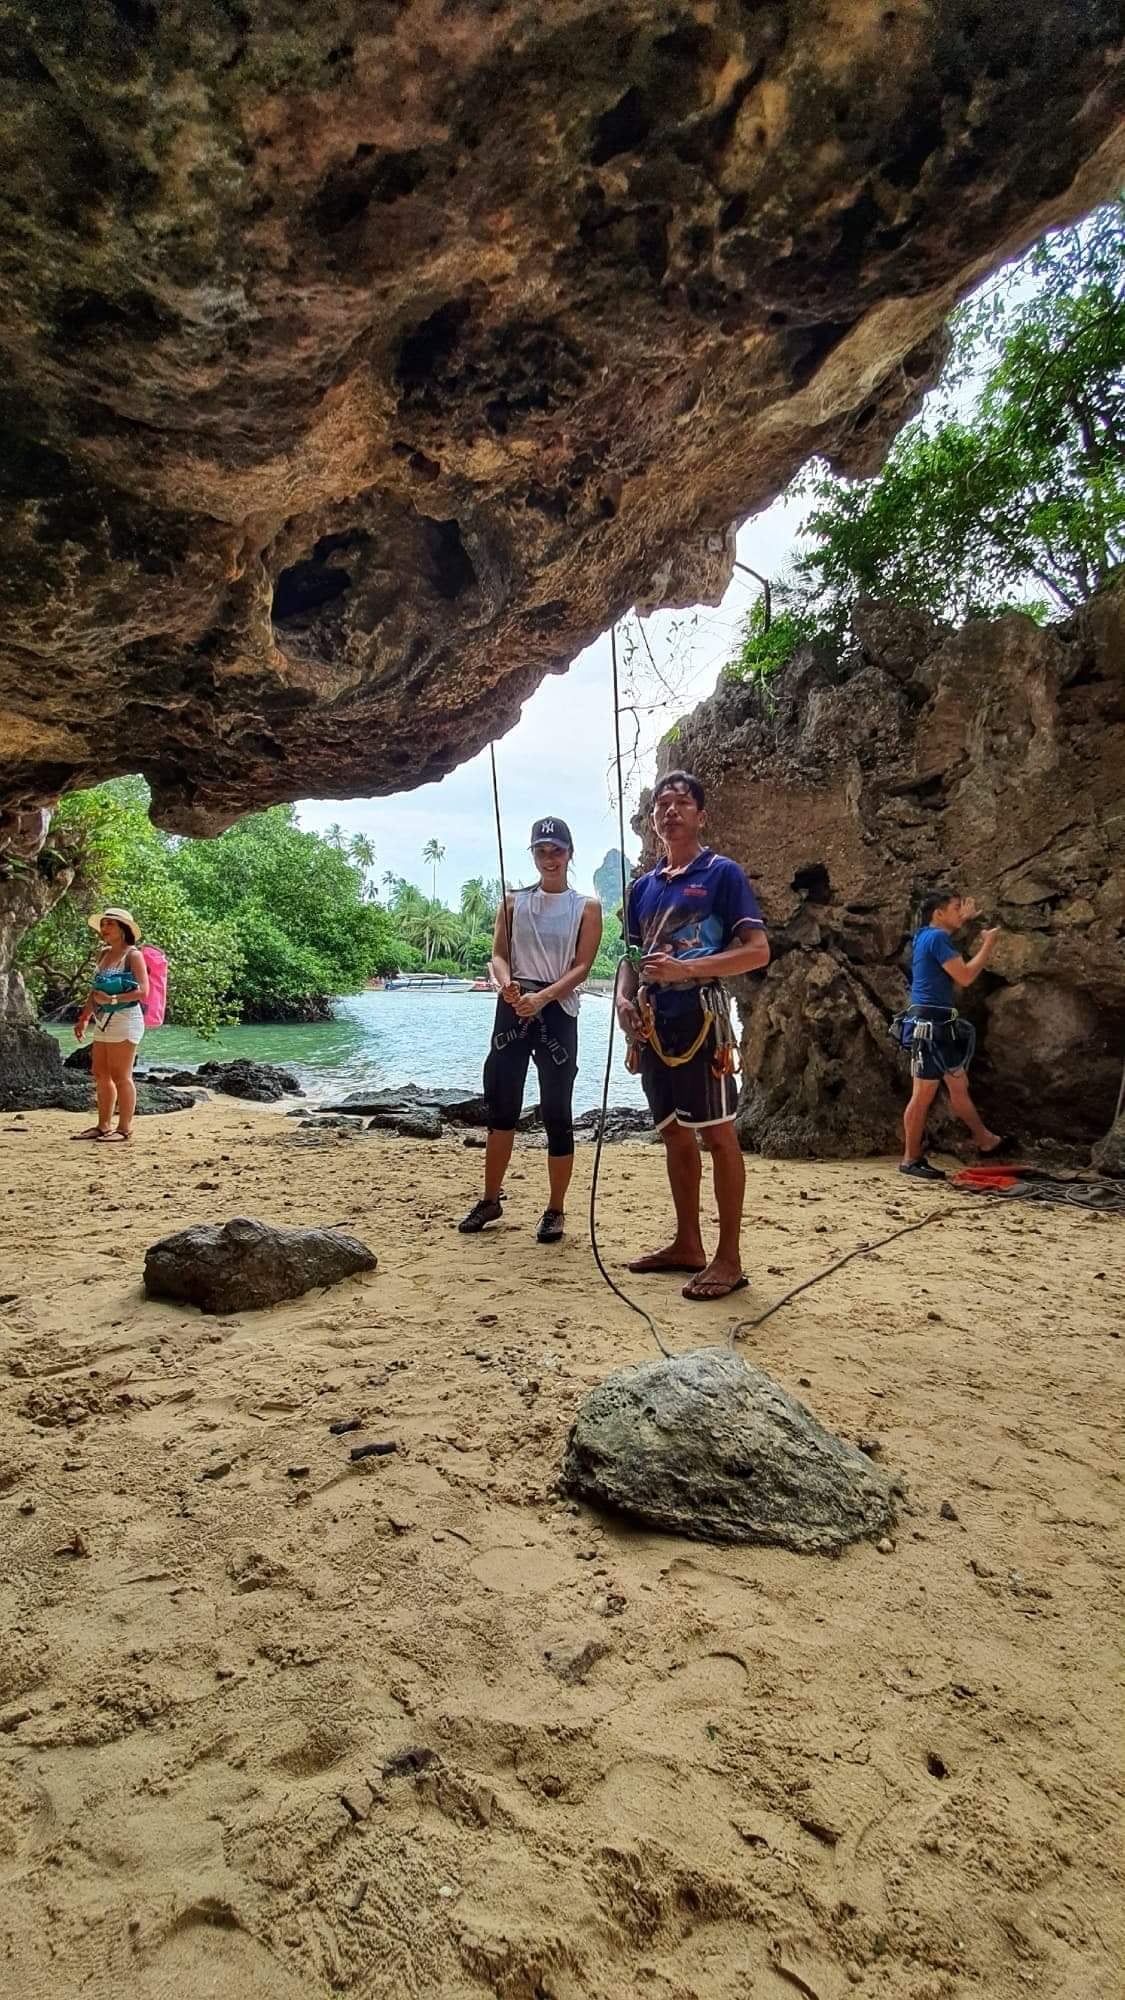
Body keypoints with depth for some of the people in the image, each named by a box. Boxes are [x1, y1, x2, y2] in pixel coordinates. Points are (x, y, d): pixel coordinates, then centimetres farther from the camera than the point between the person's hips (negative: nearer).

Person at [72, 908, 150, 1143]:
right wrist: (84, 1018, 16)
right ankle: (103, 1126, 19)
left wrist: (112, 999, -19)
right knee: (101, 1075, 11)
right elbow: (95, 990, 20)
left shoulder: (133, 955, -6)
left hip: (125, 1019, -8)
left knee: (121, 1076, -4)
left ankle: (125, 1128, 2)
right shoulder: (103, 954, 15)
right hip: (103, 1022, 8)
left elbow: (142, 991, -13)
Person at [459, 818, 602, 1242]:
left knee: (557, 1113, -1)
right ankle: (490, 1199, 19)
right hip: (513, 1008, 3)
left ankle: (555, 1210, 10)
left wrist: (542, 997, -20)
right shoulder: (513, 901, 12)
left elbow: (582, 967, -6)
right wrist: (505, 983, -19)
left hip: (558, 1012, -2)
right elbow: (498, 955, 4)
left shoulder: (586, 907, 4)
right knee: (501, 1106, 5)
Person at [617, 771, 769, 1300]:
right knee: (674, 1136, 12)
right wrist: (624, 997, 0)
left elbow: (758, 951, -10)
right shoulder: (643, 886, 17)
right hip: (652, 1023, 7)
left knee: (717, 1134, -4)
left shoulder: (721, 873, -2)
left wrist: (687, 968, -20)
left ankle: (729, 1257, 2)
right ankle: (687, 1244, 22)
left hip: (700, 1017, -7)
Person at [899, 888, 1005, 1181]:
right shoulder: (936, 937, -12)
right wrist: (988, 945, -2)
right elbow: (965, 976, -16)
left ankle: (986, 1141, 30)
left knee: (959, 1085, 18)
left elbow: (954, 981, 24)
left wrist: (983, 950, 19)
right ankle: (911, 1159, 1)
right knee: (924, 1094, -5)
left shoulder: (931, 937, 18)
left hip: (939, 1025, 10)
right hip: (928, 1025, -10)